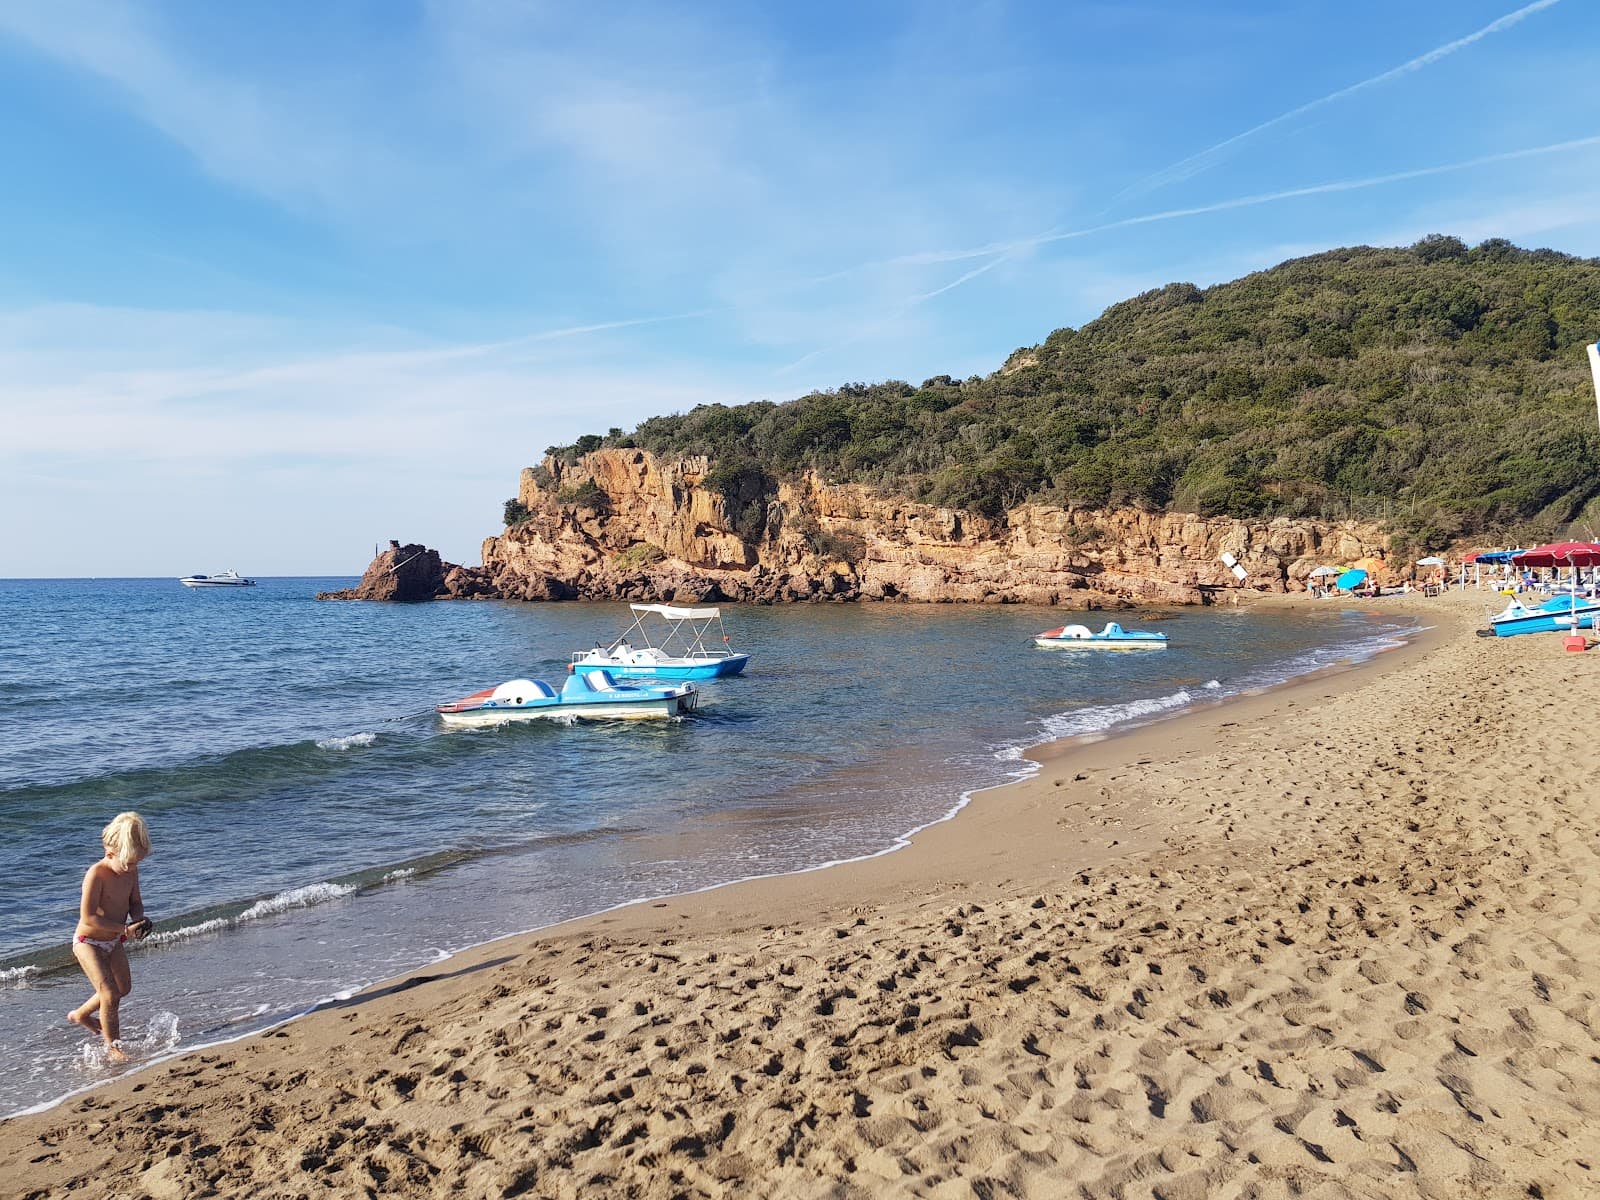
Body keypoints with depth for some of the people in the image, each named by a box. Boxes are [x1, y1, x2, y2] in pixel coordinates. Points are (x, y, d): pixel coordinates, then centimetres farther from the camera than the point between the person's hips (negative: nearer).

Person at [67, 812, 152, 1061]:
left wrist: (139, 919, -17)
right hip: (88, 941, -8)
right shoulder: (96, 874, -28)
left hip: (114, 941, 8)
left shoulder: (130, 871, -7)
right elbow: (88, 917, -30)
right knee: (110, 994, -13)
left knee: (124, 988, 20)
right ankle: (112, 1046, 3)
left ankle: (80, 1014, 45)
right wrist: (125, 929, -31)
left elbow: (135, 901, 6)